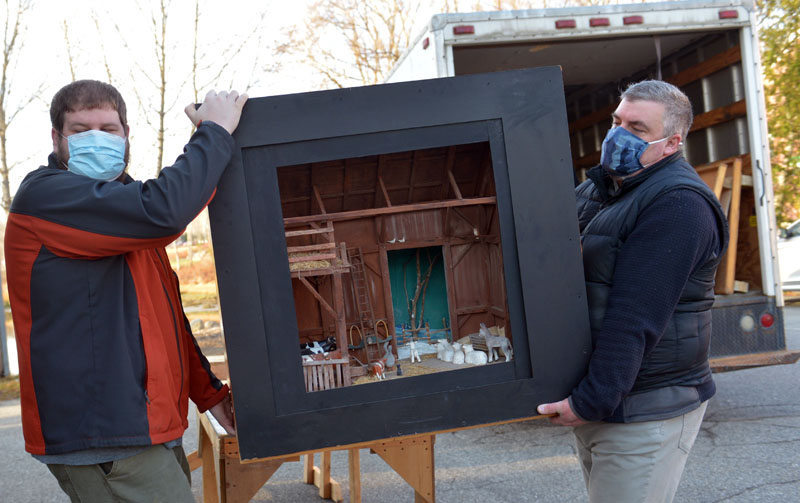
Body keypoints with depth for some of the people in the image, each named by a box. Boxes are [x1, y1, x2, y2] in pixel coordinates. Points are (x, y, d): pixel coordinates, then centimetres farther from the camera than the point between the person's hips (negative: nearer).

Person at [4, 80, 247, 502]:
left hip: (146, 428, 10)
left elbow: (165, 314, 24)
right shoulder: (45, 194, -11)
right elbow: (163, 211, -27)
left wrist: (208, 392, 20)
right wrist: (215, 130, -15)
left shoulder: (120, 207, 21)